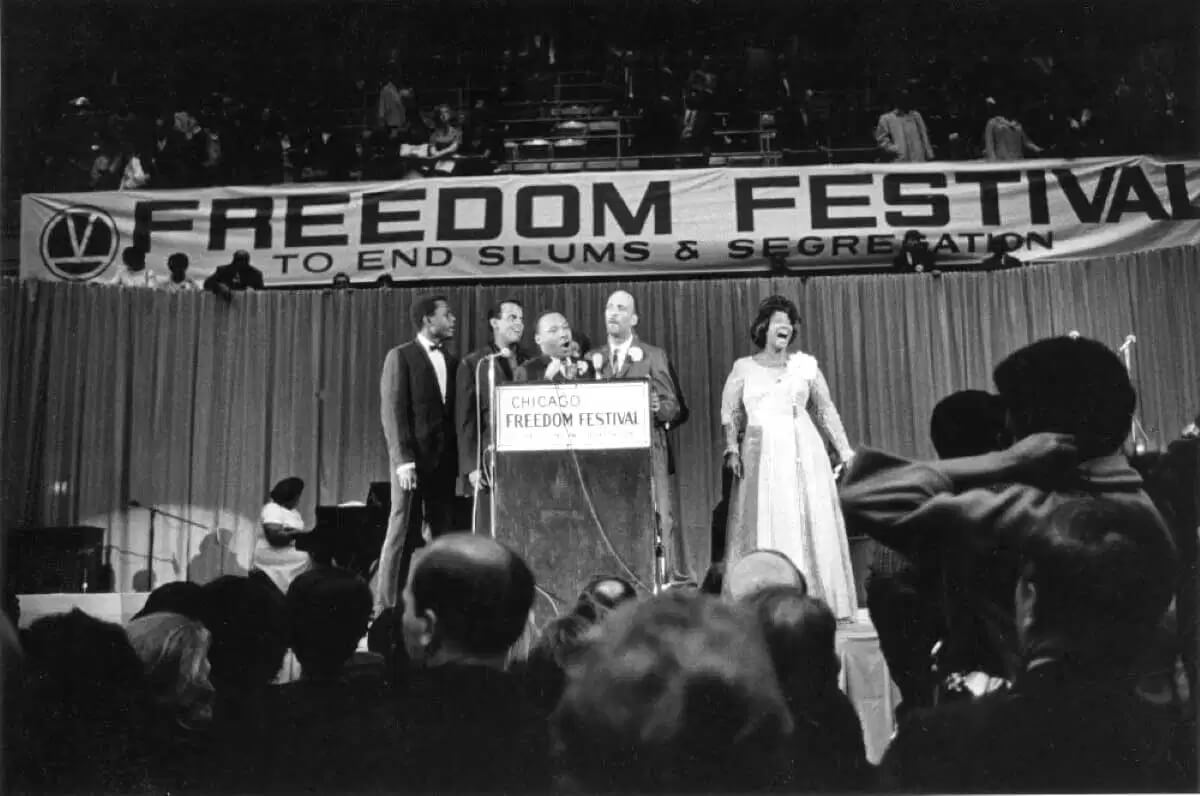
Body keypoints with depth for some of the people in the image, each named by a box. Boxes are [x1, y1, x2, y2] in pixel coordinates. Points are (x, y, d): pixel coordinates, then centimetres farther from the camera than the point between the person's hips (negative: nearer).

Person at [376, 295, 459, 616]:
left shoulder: (451, 361, 16)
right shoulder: (400, 357, -1)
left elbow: (454, 413, 14)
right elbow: (392, 411, -7)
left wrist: (458, 459, 4)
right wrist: (403, 460, -16)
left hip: (444, 460, 5)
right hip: (412, 458, -5)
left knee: (444, 534, 1)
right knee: (402, 532, -4)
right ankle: (386, 606, 3)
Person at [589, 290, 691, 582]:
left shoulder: (654, 357, 7)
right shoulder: (592, 359, 16)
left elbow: (676, 409, 2)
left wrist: (659, 408, -18)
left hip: (647, 451, -3)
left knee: (662, 518, -8)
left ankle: (678, 582, -4)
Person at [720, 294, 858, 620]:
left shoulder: (806, 365, 10)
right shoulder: (743, 368, 7)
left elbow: (826, 411, 13)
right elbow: (730, 414, 7)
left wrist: (845, 451, 9)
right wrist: (732, 449, -8)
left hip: (803, 453, 1)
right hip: (761, 456, -1)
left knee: (810, 525, -1)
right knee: (764, 527, -4)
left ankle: (813, 604, 6)